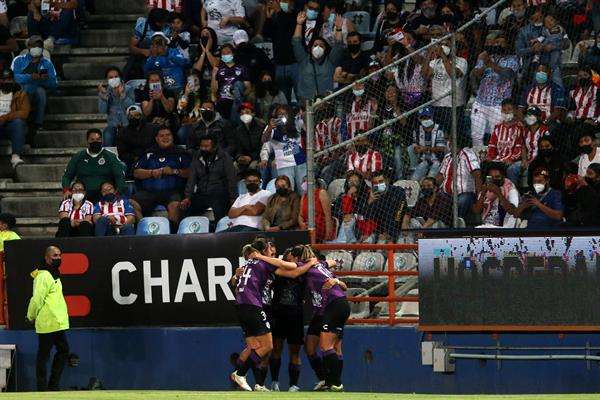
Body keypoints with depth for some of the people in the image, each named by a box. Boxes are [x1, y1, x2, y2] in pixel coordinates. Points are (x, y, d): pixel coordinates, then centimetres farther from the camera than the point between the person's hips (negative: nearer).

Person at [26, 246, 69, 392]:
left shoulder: (54, 275, 18)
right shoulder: (43, 276, -14)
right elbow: (37, 298, -19)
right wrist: (32, 317, -7)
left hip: (58, 323, 10)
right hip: (47, 323, -10)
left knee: (63, 350, 12)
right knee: (44, 355, -4)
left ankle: (53, 385, 17)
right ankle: (42, 387, -1)